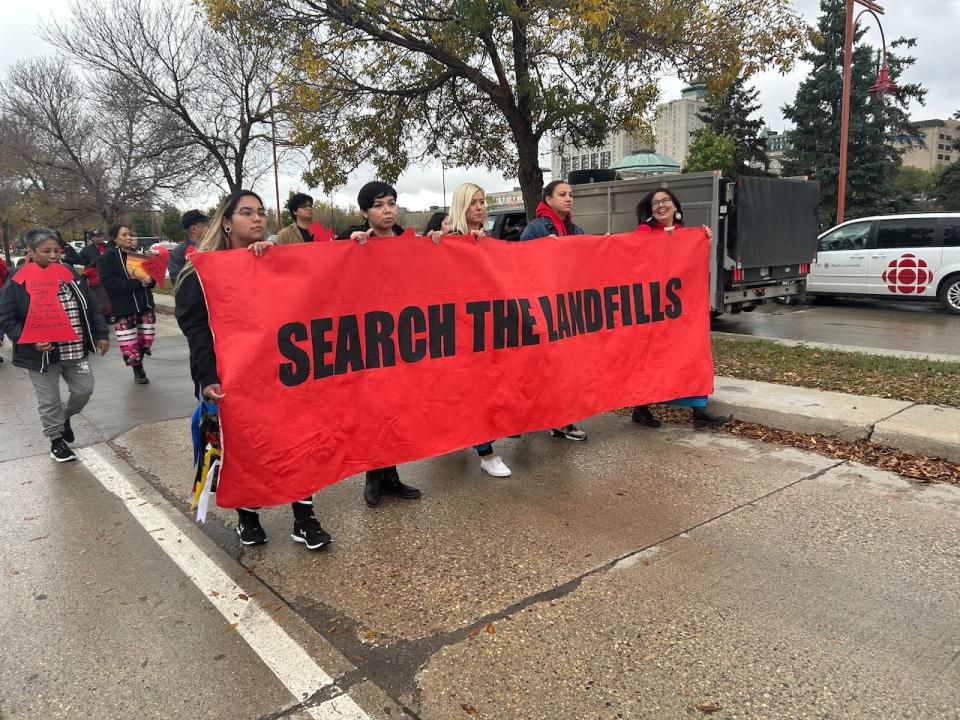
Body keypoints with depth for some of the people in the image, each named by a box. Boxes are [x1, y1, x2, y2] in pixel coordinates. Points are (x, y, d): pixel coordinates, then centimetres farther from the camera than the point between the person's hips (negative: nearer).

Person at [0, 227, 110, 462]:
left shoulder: (70, 274, 4)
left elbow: (90, 308, 10)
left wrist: (101, 334, 5)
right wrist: (30, 340, -21)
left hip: (75, 351, 4)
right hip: (42, 354, -4)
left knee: (84, 389, 12)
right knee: (49, 401, 7)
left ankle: (65, 417, 40)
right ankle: (56, 440, 26)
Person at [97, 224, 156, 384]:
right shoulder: (106, 258, -3)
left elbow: (152, 278, 15)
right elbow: (109, 282, -15)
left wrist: (149, 280, -11)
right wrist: (138, 283, -22)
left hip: (145, 304, 4)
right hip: (124, 308, -4)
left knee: (146, 339, 4)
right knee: (129, 343, -4)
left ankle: (138, 363, 27)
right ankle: (138, 370, 13)